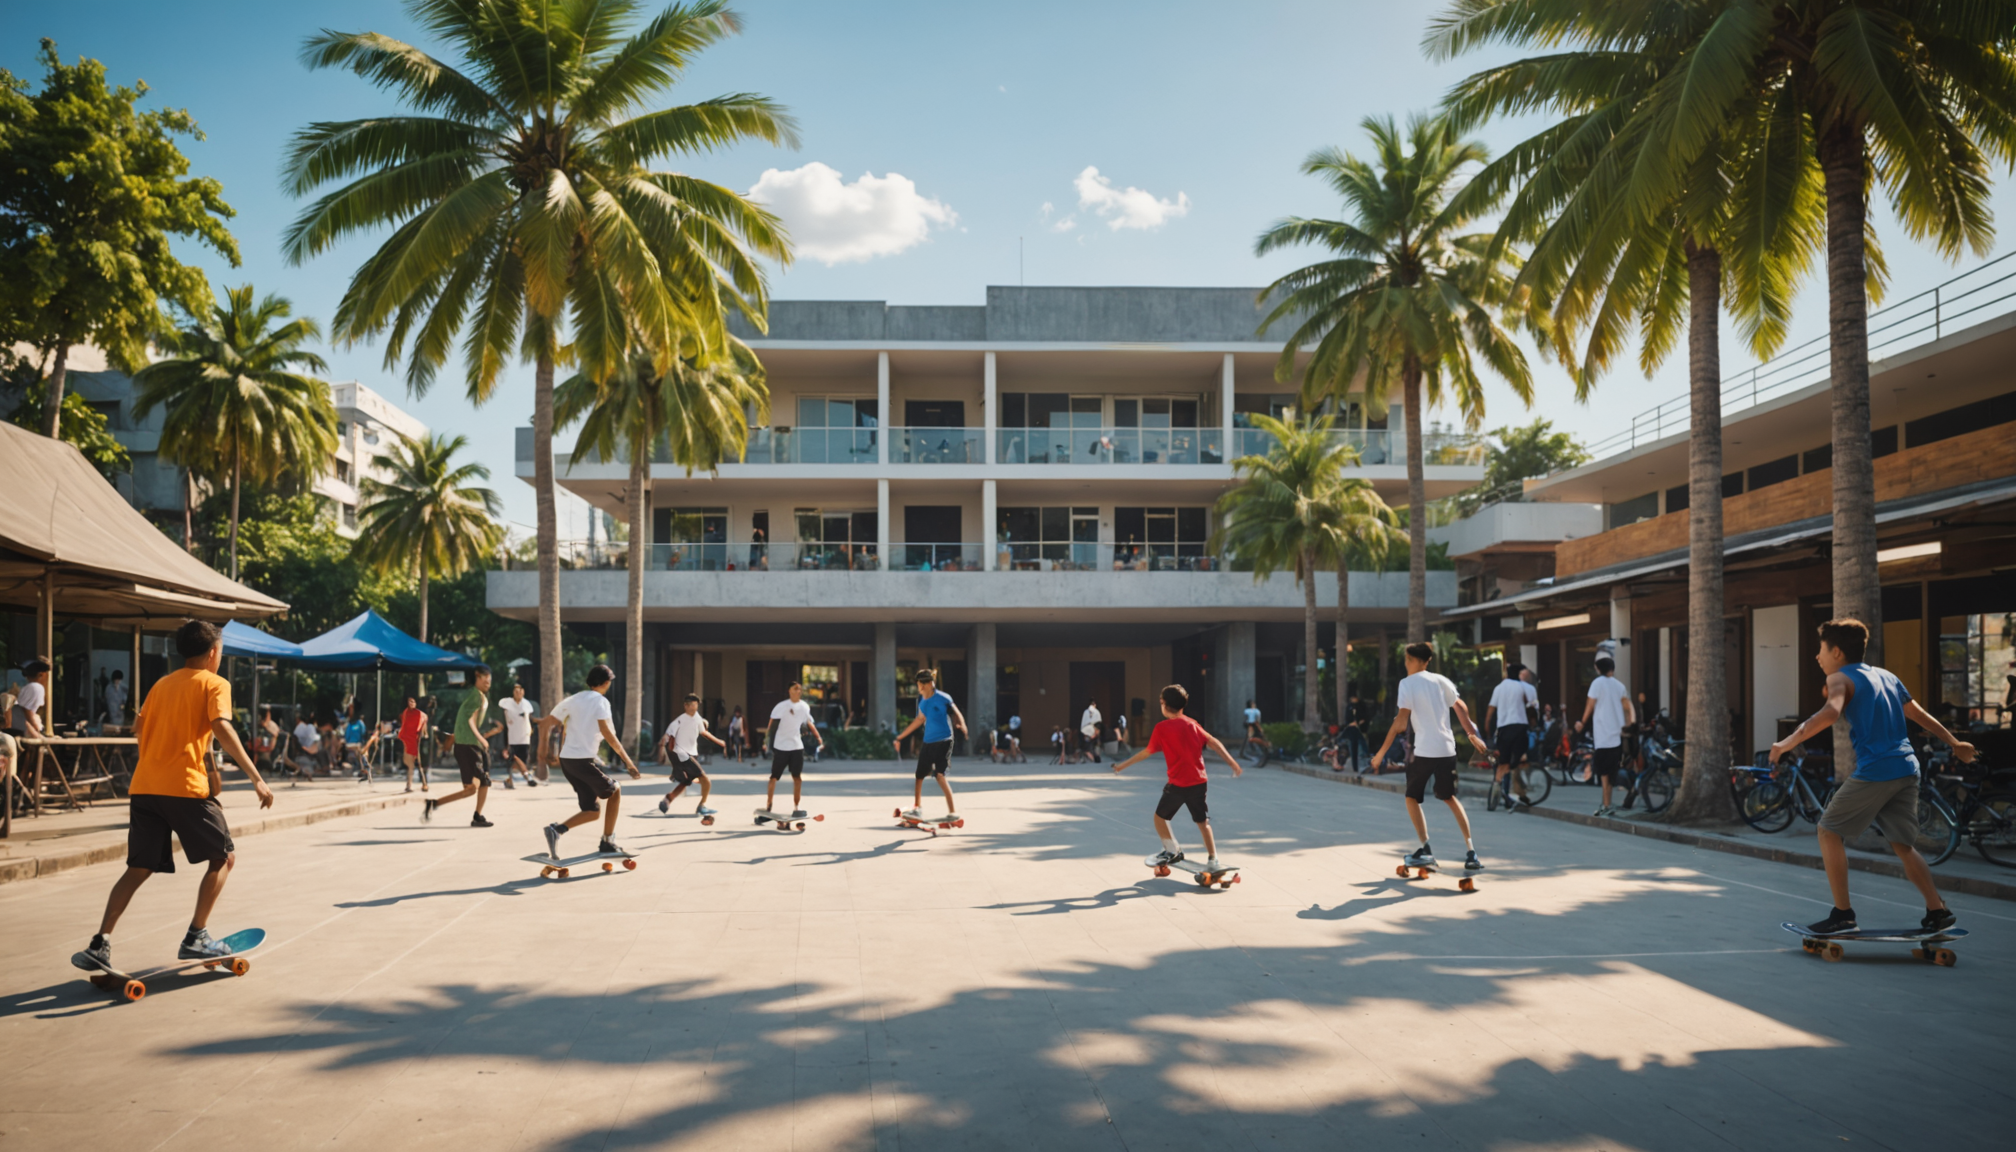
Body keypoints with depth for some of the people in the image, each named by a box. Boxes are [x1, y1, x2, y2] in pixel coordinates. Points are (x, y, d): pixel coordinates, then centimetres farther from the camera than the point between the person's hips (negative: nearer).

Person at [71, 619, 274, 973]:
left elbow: (137, 728, 25)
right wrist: (256, 778, -18)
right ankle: (196, 938, 5)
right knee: (224, 856, 9)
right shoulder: (215, 683, 1)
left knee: (139, 868, 11)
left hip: (143, 787, 6)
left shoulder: (161, 684, 20)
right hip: (185, 787, -6)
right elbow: (222, 728, -14)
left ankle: (100, 945, -2)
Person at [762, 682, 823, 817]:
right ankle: (768, 805, 14)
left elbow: (809, 723, 16)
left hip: (797, 746, 4)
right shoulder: (781, 706, -12)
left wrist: (819, 738, 17)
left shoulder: (804, 706, 3)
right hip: (780, 747, -4)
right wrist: (767, 740, -18)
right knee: (774, 777, 4)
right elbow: (771, 724, -11)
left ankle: (796, 807, 8)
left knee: (797, 777, 2)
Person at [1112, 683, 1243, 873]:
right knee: (1203, 821, 13)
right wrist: (1233, 763, 5)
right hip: (1200, 781, 5)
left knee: (1160, 816, 17)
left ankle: (1172, 850, 20)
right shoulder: (1192, 724, 6)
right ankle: (1213, 861, 8)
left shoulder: (1162, 728, -6)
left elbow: (1147, 752, -1)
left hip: (1178, 784, -4)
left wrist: (1123, 765, 10)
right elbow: (1214, 743, 1)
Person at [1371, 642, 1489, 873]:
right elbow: (1461, 708, 12)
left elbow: (1401, 720, -13)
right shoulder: (1441, 680, 9)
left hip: (1424, 750, -5)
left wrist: (1382, 752, -11)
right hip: (1447, 748, 5)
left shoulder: (1407, 683, -6)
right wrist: (1473, 735, 24)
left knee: (1412, 797, 12)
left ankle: (1425, 850, 3)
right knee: (1450, 797, 19)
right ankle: (1470, 851, 10)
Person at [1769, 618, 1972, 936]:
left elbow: (1831, 712, -23)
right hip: (1907, 769, 8)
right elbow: (1920, 715, 29)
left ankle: (1842, 913, 3)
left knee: (1830, 831, 5)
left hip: (1874, 771, -7)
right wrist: (1955, 743, 42)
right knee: (1902, 845, 16)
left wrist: (1788, 743, -23)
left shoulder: (1841, 678, -3)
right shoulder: (1886, 676, 20)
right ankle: (1938, 911, 10)